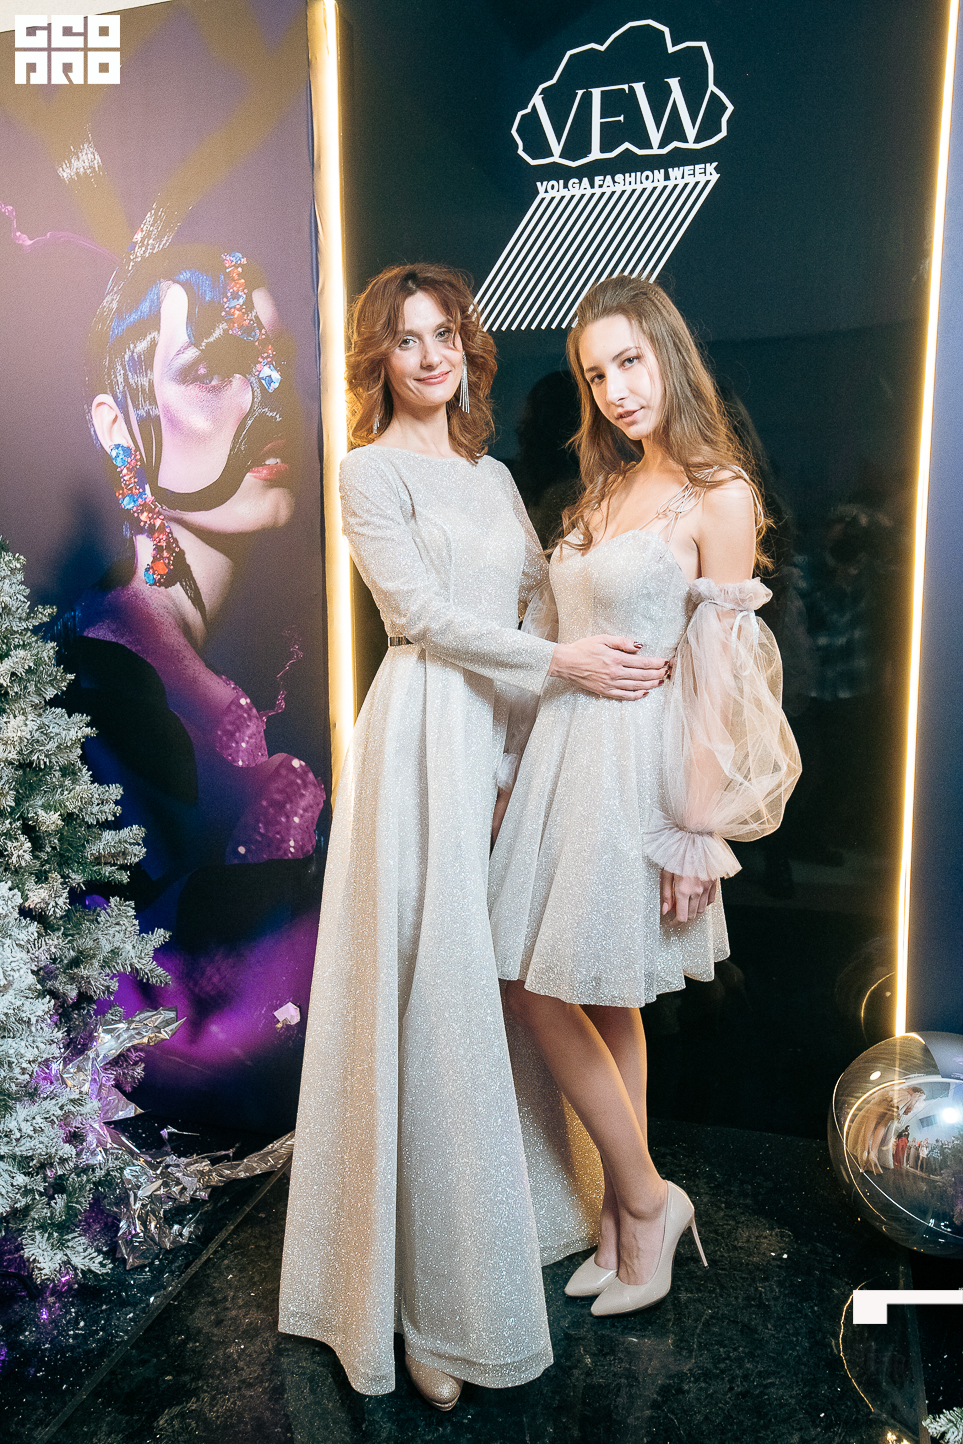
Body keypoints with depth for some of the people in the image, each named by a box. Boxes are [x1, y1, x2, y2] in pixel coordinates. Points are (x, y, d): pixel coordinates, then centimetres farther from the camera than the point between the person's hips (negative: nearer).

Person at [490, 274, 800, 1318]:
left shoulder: (718, 495, -9)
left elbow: (724, 675, -13)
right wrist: (538, 764, 10)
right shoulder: (606, 489, 13)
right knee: (600, 1000, 13)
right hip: (566, 749, 7)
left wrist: (699, 829, -14)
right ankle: (627, 1219, 31)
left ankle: (644, 1201, 23)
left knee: (545, 989, 1)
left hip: (638, 762, -7)